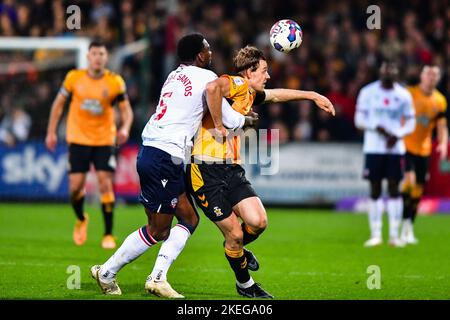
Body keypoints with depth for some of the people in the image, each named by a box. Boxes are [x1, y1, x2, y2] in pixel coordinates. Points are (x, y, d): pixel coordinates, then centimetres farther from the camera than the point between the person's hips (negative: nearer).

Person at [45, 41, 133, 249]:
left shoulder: (115, 82, -6)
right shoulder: (74, 78, -4)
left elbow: (126, 109, 0)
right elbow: (59, 103, 8)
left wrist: (125, 128, -20)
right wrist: (51, 132, 6)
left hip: (104, 140, -1)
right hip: (78, 138, 1)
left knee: (105, 184, -10)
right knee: (76, 186, -5)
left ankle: (108, 234, 0)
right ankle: (81, 220, 28)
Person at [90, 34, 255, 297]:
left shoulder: (176, 76, 19)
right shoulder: (206, 78, -5)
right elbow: (228, 119, -4)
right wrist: (246, 120, 18)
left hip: (150, 151, 9)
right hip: (164, 158, -9)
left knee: (189, 219, 13)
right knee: (157, 231, 0)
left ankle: (158, 277, 8)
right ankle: (107, 272, 7)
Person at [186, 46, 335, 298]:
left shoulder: (250, 94, 18)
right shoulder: (237, 84, -11)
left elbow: (276, 95, 38)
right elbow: (212, 87, -33)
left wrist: (312, 95, 42)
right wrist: (218, 124, -24)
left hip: (231, 169, 8)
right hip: (206, 171, -8)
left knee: (258, 222, -9)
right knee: (234, 234, -4)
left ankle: (237, 248, 23)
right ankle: (244, 283, 19)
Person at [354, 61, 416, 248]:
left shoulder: (404, 95, 4)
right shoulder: (367, 92, 1)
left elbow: (410, 123, 7)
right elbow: (359, 120, 1)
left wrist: (397, 135, -12)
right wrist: (377, 127, -17)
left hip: (395, 148, 1)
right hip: (373, 147, -1)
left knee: (394, 189, -2)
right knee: (375, 190, 1)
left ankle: (394, 235, 1)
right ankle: (375, 235, 7)